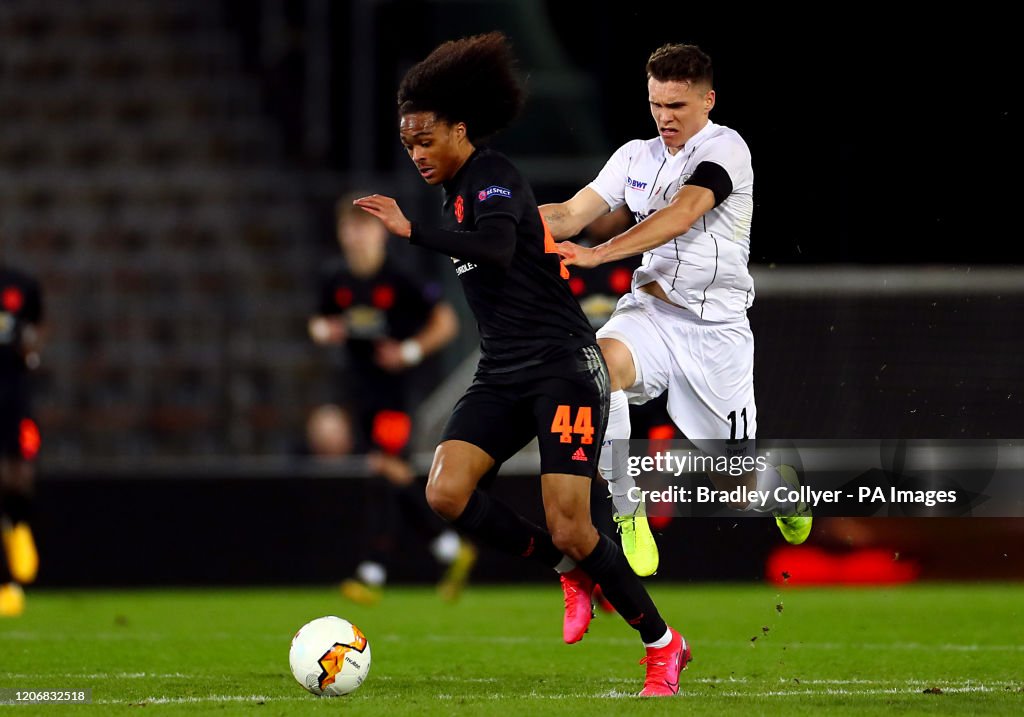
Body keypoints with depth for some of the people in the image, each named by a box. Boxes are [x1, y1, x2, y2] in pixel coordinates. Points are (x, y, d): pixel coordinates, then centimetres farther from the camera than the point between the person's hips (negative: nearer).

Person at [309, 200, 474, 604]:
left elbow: (445, 321, -7)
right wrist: (324, 331, -5)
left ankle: (373, 573, -15)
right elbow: (319, 323, 19)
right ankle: (451, 549, 22)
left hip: (395, 384, -6)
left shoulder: (400, 279, -11)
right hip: (359, 385, 6)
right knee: (385, 471, 6)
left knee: (389, 469, -14)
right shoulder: (335, 279, 5)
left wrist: (410, 351, -19)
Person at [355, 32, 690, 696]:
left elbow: (497, 249, -30)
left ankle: (664, 645, 7)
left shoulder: (493, 175, -10)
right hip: (502, 374, 8)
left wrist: (412, 230, -31)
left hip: (563, 366, -8)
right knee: (446, 492, -15)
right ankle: (573, 571, 5)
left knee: (570, 528, -13)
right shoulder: (458, 193, 17)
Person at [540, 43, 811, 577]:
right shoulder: (635, 156, 9)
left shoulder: (724, 148, -11)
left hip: (714, 327, -4)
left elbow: (682, 215, -27)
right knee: (600, 360, -32)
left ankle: (781, 488, 43)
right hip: (650, 309, 4)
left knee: (741, 478, 1)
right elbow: (571, 214, 5)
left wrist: (598, 254, -37)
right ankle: (628, 519, -24)